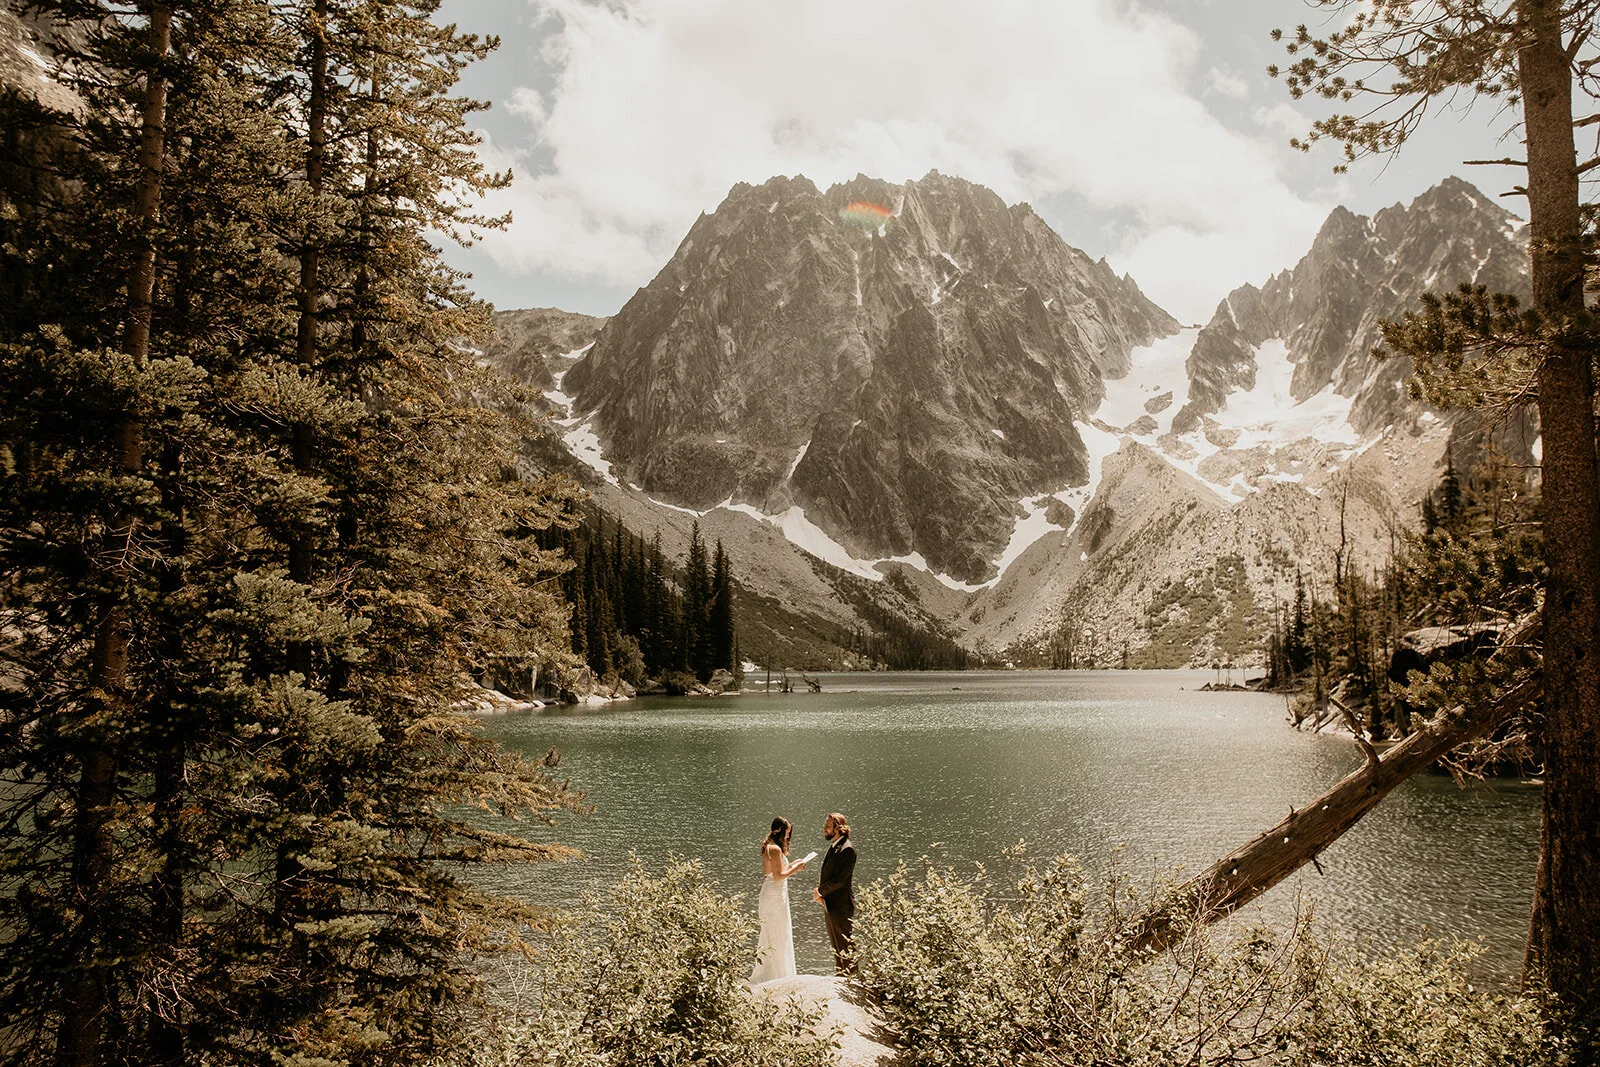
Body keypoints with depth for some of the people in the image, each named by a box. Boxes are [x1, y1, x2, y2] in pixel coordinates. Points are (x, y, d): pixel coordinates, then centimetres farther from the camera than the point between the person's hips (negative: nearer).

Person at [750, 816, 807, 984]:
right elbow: (778, 876, -21)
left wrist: (791, 865, 17)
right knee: (777, 938, -2)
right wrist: (795, 869, -10)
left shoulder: (768, 847, 12)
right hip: (775, 896, -10)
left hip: (769, 895, 10)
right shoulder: (776, 849, -18)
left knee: (770, 937, 16)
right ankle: (777, 975, 5)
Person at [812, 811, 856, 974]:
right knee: (836, 946, 18)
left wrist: (820, 891, -11)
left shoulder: (847, 849, -18)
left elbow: (839, 879, -22)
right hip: (830, 905, 10)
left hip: (841, 905, -10)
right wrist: (820, 891, 1)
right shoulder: (833, 847, 13)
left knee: (844, 945, -2)